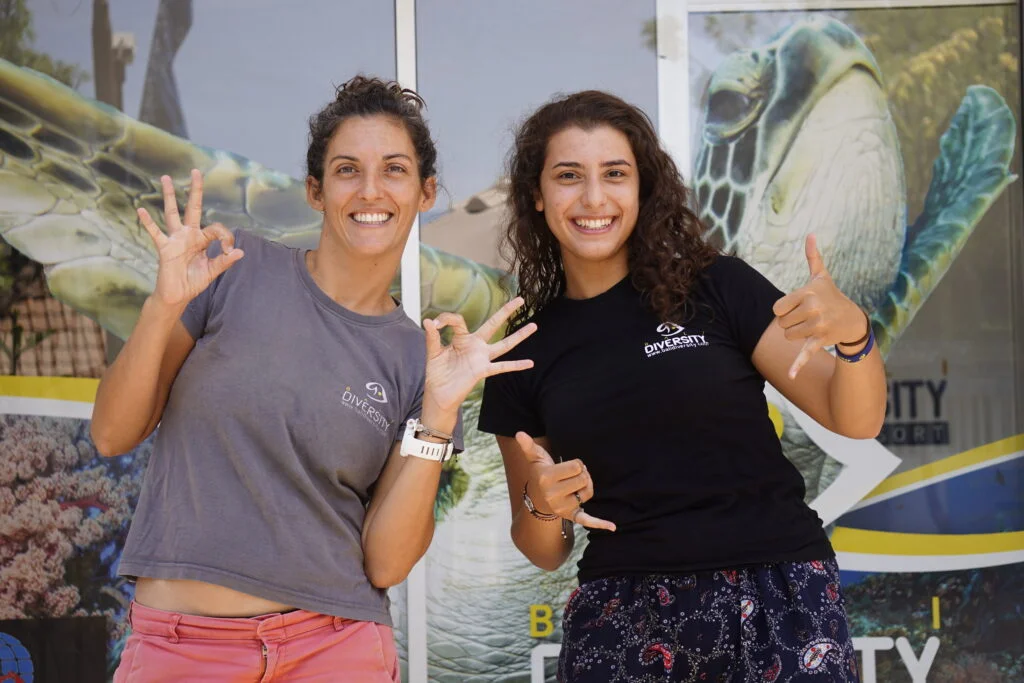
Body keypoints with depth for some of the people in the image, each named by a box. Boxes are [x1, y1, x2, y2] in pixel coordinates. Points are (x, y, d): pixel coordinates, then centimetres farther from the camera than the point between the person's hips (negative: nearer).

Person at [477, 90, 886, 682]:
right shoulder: (524, 357, 7)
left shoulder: (716, 288, -1)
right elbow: (545, 553, 12)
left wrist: (852, 333, -22)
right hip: (623, 621, 2)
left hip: (776, 597, -2)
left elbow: (856, 420, -3)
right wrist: (541, 505, -10)